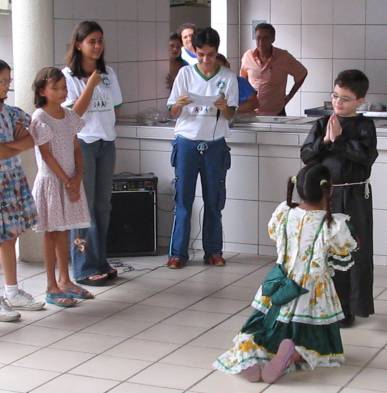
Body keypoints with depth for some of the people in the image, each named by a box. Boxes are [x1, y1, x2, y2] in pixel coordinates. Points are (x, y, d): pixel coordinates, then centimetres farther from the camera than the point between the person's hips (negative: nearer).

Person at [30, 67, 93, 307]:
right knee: (52, 233, -1)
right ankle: (52, 288, 5)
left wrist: (77, 177, -5)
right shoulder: (40, 118, -12)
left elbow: (77, 150, 9)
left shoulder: (69, 116, 8)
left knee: (64, 231, 13)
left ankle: (65, 281, 22)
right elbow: (47, 155, -14)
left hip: (70, 180, 6)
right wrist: (67, 181, -14)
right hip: (51, 180, -6)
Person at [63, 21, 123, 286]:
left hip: (107, 142, 5)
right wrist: (91, 85, -15)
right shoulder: (69, 75, -6)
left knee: (103, 204, 9)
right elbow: (73, 113, -11)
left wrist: (107, 127, 5)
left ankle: (100, 262, 18)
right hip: (82, 144, -5)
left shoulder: (108, 73, 9)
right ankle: (84, 268, 2)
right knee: (84, 205, -3)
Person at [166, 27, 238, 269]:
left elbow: (231, 115, 1)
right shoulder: (185, 73, 2)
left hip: (215, 145, 1)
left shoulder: (228, 77, 2)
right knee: (183, 199, 0)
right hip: (187, 143, 0)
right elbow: (174, 113, 3)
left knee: (214, 201, 6)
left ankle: (213, 251, 16)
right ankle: (178, 252, 5)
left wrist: (224, 107, -21)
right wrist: (179, 104, -19)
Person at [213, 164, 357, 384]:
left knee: (258, 333, 22)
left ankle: (248, 356, -14)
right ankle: (294, 355, -20)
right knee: (317, 346, 16)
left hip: (279, 293, 3)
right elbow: (344, 257, -3)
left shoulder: (283, 213, -7)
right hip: (313, 298, -3)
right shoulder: (334, 226, -19)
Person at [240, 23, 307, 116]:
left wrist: (289, 96, 6)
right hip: (251, 113, 2)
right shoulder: (248, 56, -1)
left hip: (276, 113, -2)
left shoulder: (284, 57, -8)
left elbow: (302, 73, 7)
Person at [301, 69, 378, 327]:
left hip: (355, 196, -2)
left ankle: (350, 307, 12)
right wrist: (325, 141, -14)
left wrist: (338, 140, -17)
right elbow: (306, 155, 1)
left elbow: (367, 155, -18)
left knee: (355, 251, 2)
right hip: (326, 193, 2)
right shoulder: (323, 124, 5)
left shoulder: (365, 126, -2)